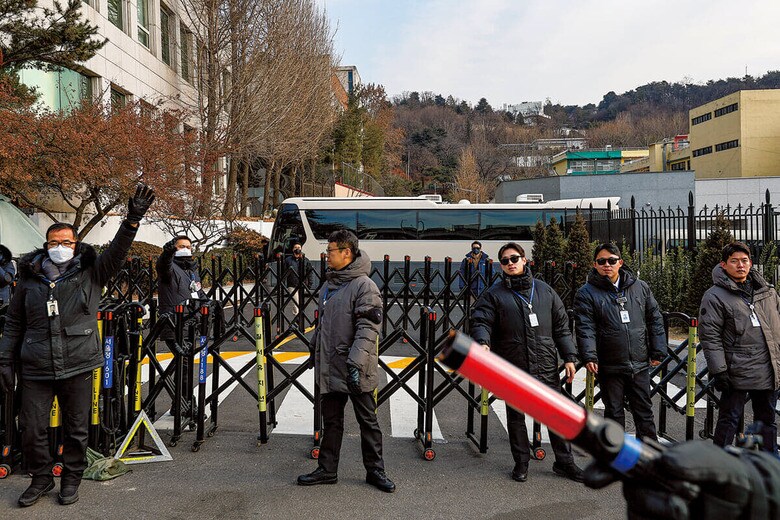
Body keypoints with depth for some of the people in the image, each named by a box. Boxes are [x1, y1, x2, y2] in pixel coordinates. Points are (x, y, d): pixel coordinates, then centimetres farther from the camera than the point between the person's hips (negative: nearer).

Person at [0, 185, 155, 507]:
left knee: (77, 429, 9)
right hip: (35, 369, 2)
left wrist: (132, 220, -28)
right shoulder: (29, 278, 7)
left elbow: (117, 251, -13)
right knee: (31, 429, 7)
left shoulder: (91, 273, 2)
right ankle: (41, 478, 29)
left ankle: (71, 478, 29)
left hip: (77, 367, -1)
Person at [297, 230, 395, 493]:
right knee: (331, 421, 15)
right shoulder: (329, 284, 12)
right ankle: (327, 469, 26)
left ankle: (375, 470, 20)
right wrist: (316, 346, 20)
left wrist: (356, 363, -26)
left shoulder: (364, 286, -14)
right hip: (330, 367, 7)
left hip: (356, 371, -7)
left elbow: (368, 329, -20)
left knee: (367, 421, 7)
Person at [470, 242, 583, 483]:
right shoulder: (494, 295, 1)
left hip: (546, 368, 2)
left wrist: (569, 357, 5)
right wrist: (483, 342, -31)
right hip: (512, 368, -1)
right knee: (516, 417, 11)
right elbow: (480, 321, -10)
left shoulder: (545, 291, 9)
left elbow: (561, 326, 11)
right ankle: (521, 462, 27)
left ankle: (564, 462, 25)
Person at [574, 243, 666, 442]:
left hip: (639, 364, 3)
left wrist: (658, 351, 6)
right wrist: (589, 356, -24)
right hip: (609, 366, -2)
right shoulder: (586, 293, -4)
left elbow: (655, 319, 10)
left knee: (644, 411, 13)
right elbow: (585, 328, -13)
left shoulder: (640, 287, 7)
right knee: (614, 413, 10)